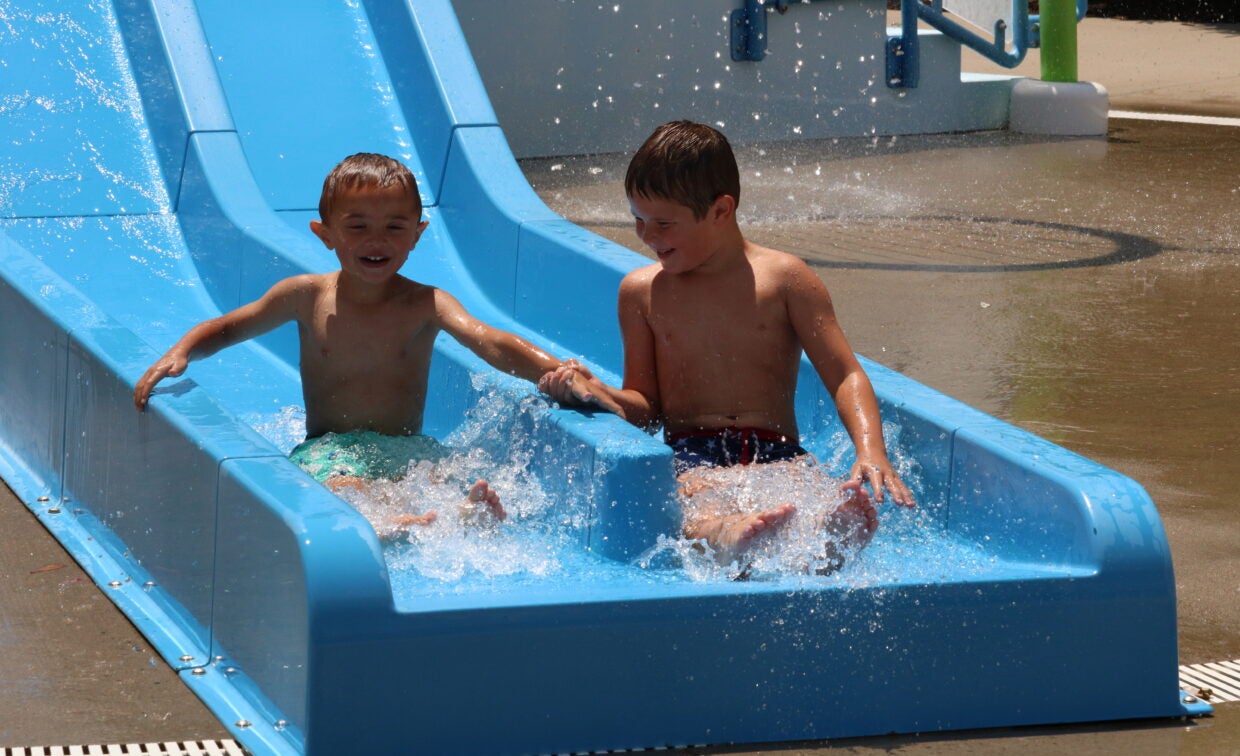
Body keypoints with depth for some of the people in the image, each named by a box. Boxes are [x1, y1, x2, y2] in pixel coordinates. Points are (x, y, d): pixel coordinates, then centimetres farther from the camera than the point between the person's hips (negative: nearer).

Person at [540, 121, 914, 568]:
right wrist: (595, 393, -4)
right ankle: (719, 533, -74)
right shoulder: (641, 291, 16)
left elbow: (846, 377, 4)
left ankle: (833, 534, -73)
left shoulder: (784, 279, 8)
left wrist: (870, 450, -15)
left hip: (777, 456, 0)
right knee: (695, 492, -39)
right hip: (687, 456, 0)